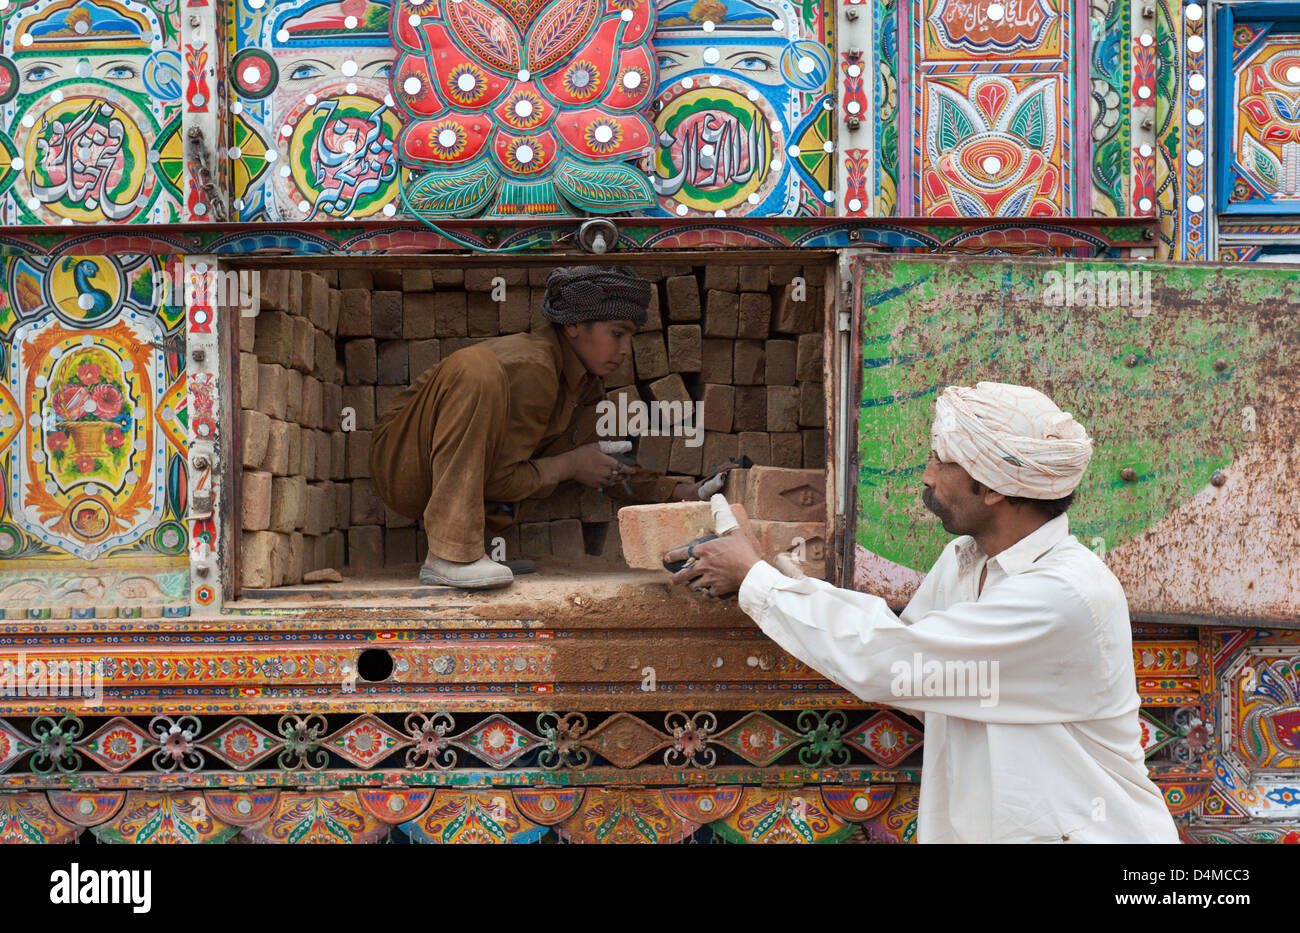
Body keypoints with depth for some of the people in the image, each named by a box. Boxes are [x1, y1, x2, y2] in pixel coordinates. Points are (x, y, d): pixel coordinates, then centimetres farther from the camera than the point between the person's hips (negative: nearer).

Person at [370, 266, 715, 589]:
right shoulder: (532, 368, -24)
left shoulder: (585, 385, 6)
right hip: (405, 464, -8)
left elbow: (603, 465, 17)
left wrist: (681, 492, 6)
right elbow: (496, 481, -24)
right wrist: (569, 466, -12)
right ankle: (449, 554, -38)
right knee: (476, 368, -33)